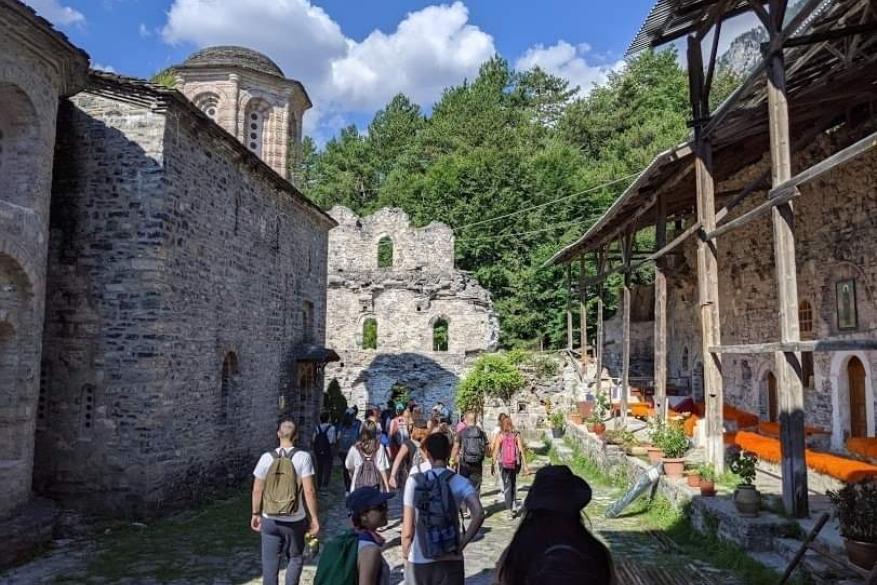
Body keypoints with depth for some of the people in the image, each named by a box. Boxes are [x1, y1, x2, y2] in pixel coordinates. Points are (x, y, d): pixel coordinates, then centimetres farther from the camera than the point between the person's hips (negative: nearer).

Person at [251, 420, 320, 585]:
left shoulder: (266, 457, -5)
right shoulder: (303, 457, -13)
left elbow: (257, 490, -1)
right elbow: (309, 491, -15)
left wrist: (255, 514, 13)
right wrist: (314, 518, -6)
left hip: (269, 520, 2)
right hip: (295, 521, -1)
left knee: (270, 562, 14)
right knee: (295, 558, 21)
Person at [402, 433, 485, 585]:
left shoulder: (414, 481, -7)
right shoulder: (460, 482, -6)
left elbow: (407, 529, -8)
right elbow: (479, 514, -21)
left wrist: (405, 554, 7)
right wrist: (462, 544, -11)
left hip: (420, 561, 0)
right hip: (451, 561, 0)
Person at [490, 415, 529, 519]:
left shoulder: (500, 436, -6)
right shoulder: (517, 435, -2)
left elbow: (495, 452, -7)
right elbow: (521, 451, -5)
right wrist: (525, 466, -2)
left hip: (504, 463, -2)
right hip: (515, 463, 2)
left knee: (507, 486, 5)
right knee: (513, 484, 22)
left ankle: (510, 510, -3)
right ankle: (514, 507, 27)